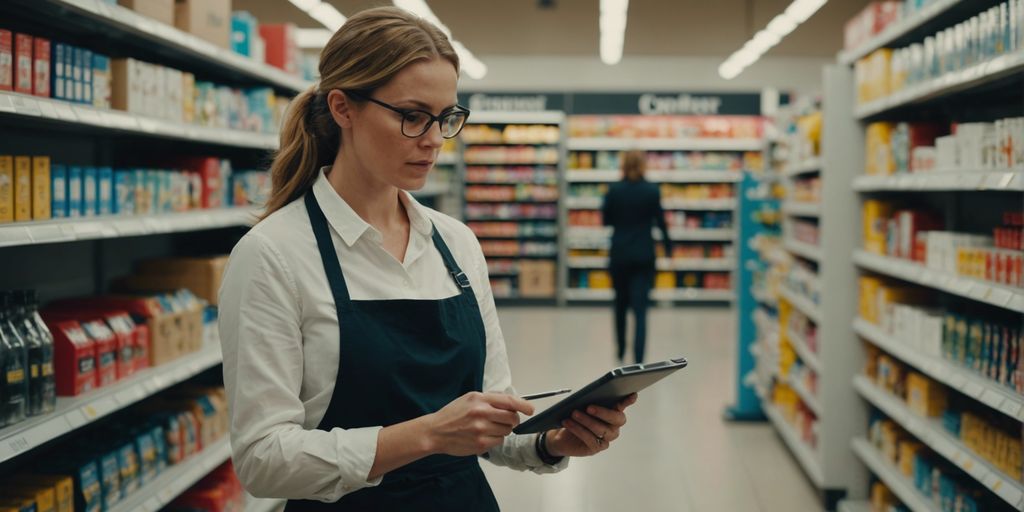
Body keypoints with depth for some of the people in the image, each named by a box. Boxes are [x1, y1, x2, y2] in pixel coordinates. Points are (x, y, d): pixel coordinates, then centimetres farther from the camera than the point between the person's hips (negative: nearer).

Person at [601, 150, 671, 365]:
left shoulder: (614, 190, -5)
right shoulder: (652, 191, -7)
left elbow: (606, 220, 3)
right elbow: (660, 221, -1)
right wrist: (668, 248, 10)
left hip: (619, 254, 2)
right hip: (644, 256, -1)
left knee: (621, 303, 20)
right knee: (640, 309, -3)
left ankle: (621, 352, 33)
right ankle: (638, 359, -15)